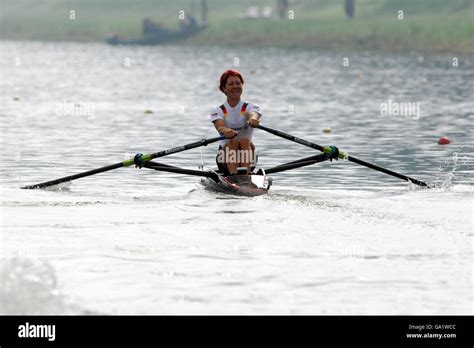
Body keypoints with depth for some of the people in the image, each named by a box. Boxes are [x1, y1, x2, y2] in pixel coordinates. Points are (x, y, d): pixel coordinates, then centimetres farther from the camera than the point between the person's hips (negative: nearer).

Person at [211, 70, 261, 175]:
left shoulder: (250, 107, 6)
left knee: (245, 141, -30)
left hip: (247, 156, 0)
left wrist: (253, 120, -47)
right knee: (233, 142, -31)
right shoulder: (218, 111, 5)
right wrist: (225, 131, -44)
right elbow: (220, 126, -18)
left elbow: (253, 115, -20)